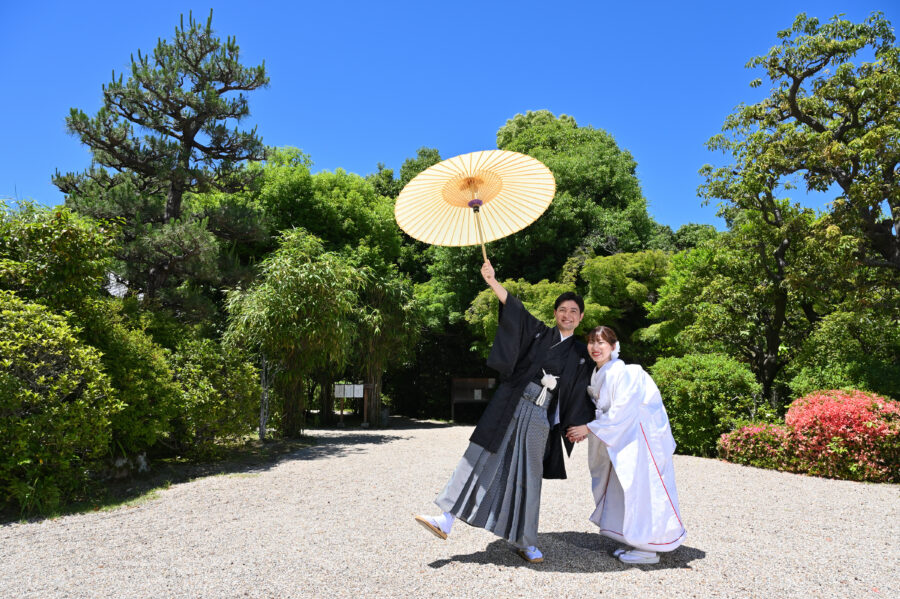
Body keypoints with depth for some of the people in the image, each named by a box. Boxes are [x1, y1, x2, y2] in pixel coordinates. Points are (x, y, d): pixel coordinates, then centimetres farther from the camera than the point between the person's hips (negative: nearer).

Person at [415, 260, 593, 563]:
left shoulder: (581, 354, 12)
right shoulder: (539, 333, 9)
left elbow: (582, 395, 14)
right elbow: (515, 310, -4)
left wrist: (581, 425, 7)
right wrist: (493, 282, -16)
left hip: (539, 417, 1)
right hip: (509, 406, 0)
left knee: (528, 477, 5)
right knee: (480, 459, -7)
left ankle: (527, 543, 18)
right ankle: (446, 520, -7)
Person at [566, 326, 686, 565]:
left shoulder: (625, 373, -20)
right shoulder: (597, 375, 7)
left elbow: (621, 412, -23)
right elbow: (603, 412, 16)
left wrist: (588, 428, -18)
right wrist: (585, 429, 2)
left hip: (643, 436, -9)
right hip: (623, 438, 9)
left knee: (640, 487, -6)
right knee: (622, 489, 12)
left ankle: (649, 550, 5)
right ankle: (635, 543, 24)